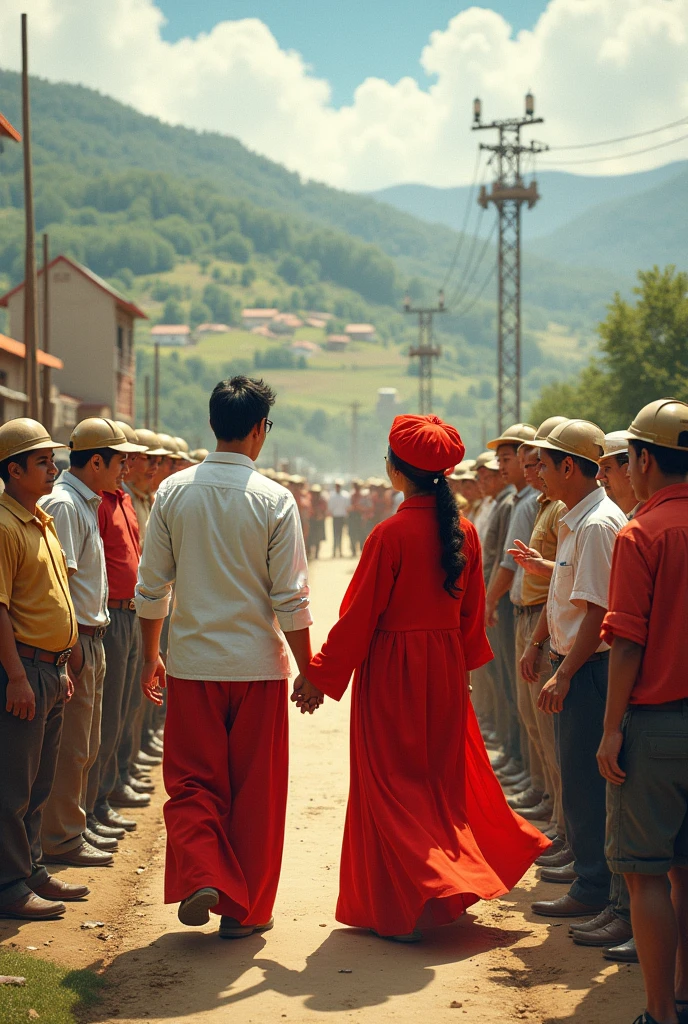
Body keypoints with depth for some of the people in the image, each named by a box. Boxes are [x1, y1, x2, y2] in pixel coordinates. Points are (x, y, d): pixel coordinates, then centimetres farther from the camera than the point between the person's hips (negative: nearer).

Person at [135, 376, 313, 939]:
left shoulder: (173, 491, -1)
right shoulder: (275, 500, -9)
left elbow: (152, 587, 3)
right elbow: (291, 599, -8)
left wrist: (150, 656, 15)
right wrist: (308, 670, 3)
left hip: (191, 662, 2)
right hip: (258, 664, -2)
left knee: (193, 782, 12)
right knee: (255, 790, 10)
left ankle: (201, 877, -9)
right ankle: (245, 908, 16)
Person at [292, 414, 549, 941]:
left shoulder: (391, 534, -18)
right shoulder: (464, 532, -1)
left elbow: (358, 616, -15)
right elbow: (473, 612, 10)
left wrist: (319, 675, -6)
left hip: (392, 670, -5)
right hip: (445, 670, 6)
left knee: (392, 784, 4)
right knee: (443, 777, 20)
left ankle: (406, 908, 0)